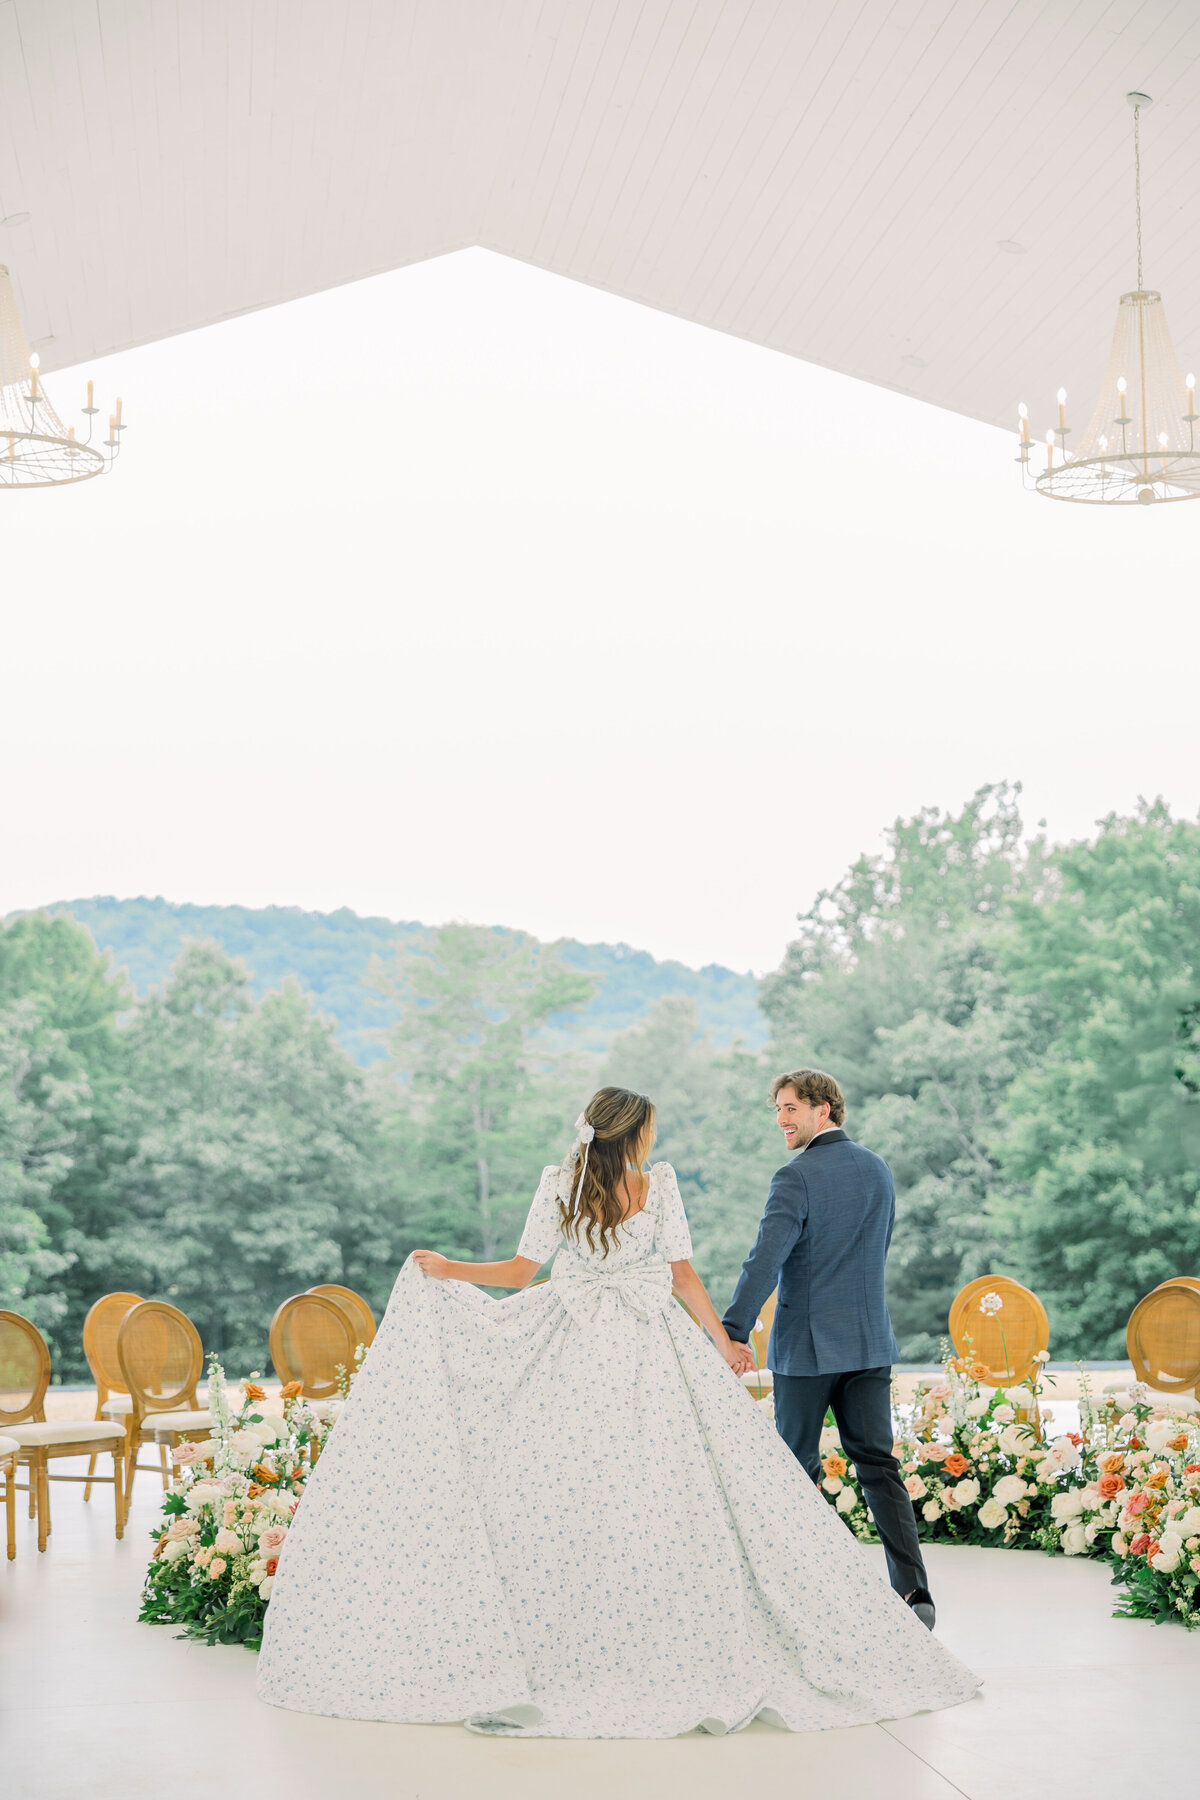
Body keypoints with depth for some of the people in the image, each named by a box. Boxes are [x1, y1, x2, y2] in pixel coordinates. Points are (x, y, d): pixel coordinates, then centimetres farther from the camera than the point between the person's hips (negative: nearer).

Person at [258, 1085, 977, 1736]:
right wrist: (722, 1340, 6)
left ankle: (552, 1661, 2)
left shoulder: (558, 1184, 0)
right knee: (667, 1491, -1)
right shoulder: (659, 1184, -2)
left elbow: (522, 1272, 1)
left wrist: (446, 1269, 14)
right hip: (653, 1351, -1)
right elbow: (683, 1273, -3)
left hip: (572, 1352, 1)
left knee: (562, 1493, 3)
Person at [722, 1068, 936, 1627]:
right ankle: (914, 1592, -5)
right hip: (870, 1343, 5)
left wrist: (733, 1333, -24)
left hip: (806, 1346, -5)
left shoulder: (796, 1178, -13)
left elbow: (765, 1261, -22)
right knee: (879, 1466, 5)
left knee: (797, 1469, 8)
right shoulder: (879, 1171, 9)